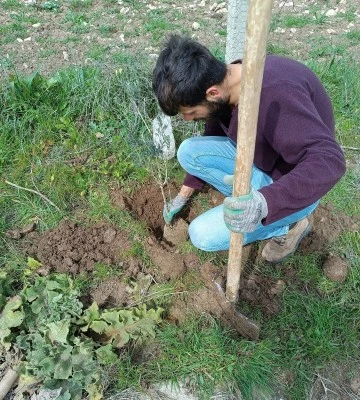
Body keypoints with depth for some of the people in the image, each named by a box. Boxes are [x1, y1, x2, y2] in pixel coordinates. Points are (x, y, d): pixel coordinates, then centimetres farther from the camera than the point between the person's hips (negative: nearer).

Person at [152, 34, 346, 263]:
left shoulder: (275, 93, -36)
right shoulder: (224, 81, -7)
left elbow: (330, 161, -40)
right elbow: (213, 138, 8)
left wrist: (264, 202, -53)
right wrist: (184, 195, 13)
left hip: (293, 186, -7)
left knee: (203, 235, -15)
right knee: (189, 152, -8)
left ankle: (287, 224, 4)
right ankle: (247, 200, 3)